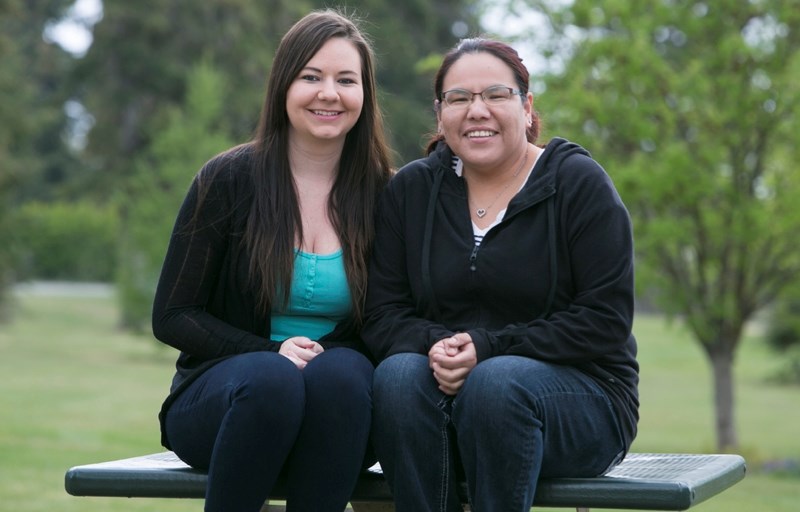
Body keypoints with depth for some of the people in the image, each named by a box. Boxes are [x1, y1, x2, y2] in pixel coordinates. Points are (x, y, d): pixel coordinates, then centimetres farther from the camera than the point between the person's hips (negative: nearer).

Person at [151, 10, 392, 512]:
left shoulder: (384, 195, 3)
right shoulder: (228, 179, -2)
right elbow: (172, 317, 0)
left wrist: (326, 356, -15)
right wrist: (271, 353, -16)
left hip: (338, 403, 2)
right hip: (219, 392, -1)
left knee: (342, 373, -34)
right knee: (270, 378, -36)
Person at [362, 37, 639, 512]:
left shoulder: (578, 182, -2)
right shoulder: (410, 189, 8)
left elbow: (605, 320, -10)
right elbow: (383, 315, 4)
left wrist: (489, 349, -18)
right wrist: (435, 346, -19)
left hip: (581, 394, -3)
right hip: (445, 388, 3)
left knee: (495, 383, -34)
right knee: (398, 375, -29)